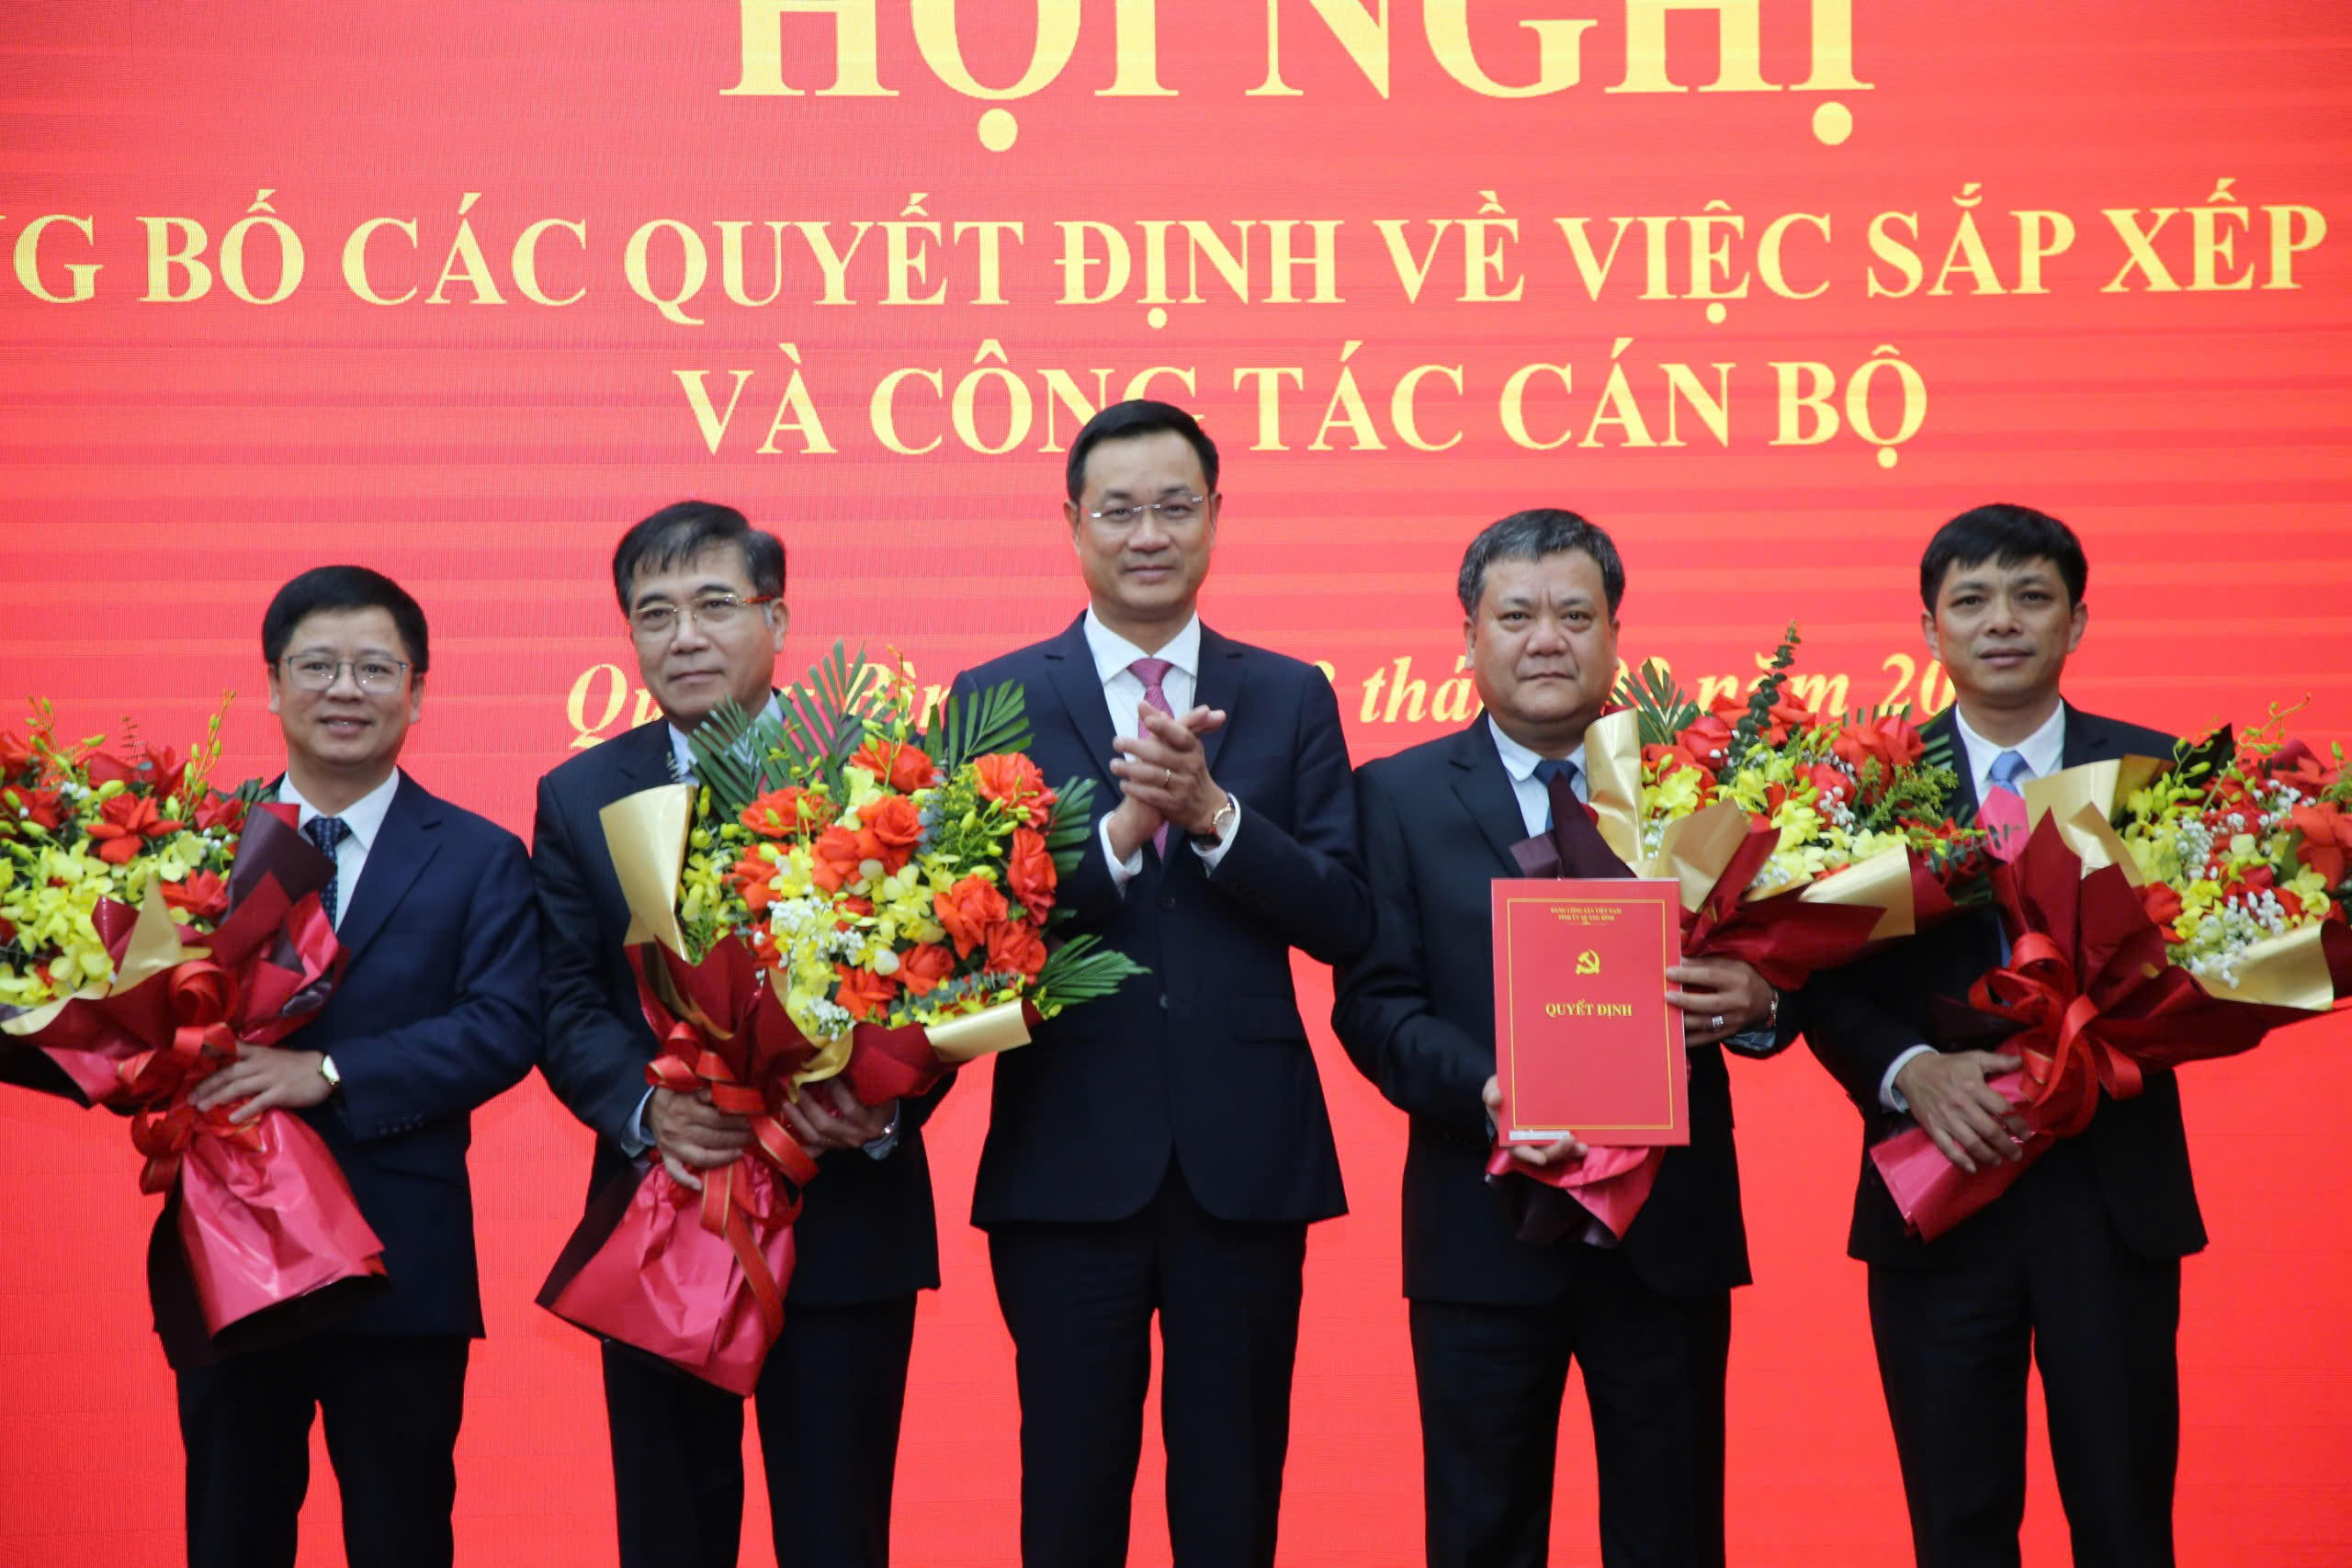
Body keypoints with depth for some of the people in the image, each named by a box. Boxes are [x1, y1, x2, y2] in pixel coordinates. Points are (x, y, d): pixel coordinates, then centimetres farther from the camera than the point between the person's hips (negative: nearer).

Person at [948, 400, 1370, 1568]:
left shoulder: (1290, 700, 7)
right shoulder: (994, 701, 2)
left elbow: (1343, 922, -2)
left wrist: (1212, 812, -16)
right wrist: (1119, 830, -21)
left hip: (1246, 1161, 1)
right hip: (1068, 1162, -1)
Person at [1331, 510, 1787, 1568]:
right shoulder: (1398, 797, 5)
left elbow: (1770, 976, 5)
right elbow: (1373, 1004, -2)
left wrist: (1755, 1003, -19)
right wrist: (1486, 1092, -20)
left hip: (1672, 1234, 1)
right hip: (1484, 1236, -1)